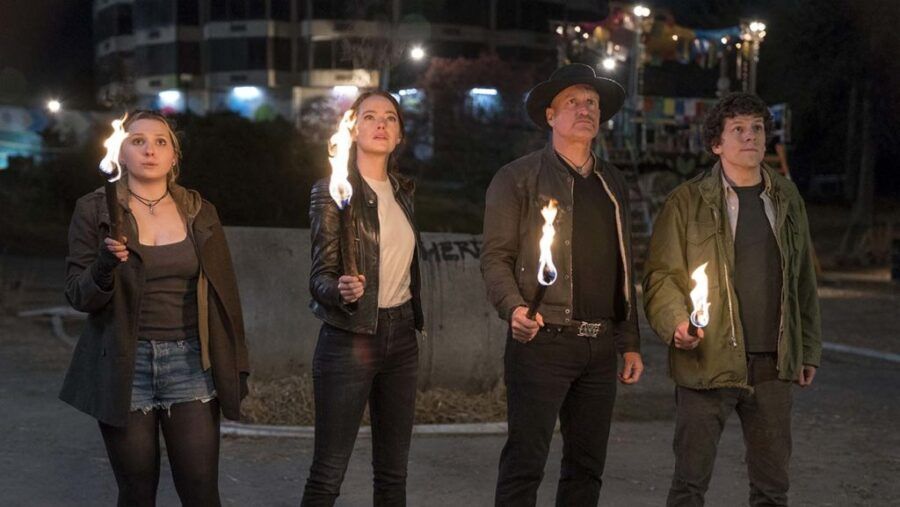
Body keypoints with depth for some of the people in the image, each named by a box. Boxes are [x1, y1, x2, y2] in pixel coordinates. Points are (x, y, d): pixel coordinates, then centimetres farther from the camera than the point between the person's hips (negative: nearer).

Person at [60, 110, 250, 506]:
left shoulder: (199, 211, 6)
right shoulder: (94, 210, 0)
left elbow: (224, 292, 10)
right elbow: (78, 297, -4)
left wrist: (237, 365, 8)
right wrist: (104, 265, -25)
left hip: (190, 365, 1)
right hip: (125, 369, -1)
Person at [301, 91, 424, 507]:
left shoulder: (402, 189, 11)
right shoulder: (333, 190, -7)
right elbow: (320, 275, -11)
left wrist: (412, 321, 13)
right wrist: (341, 290, -33)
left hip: (401, 336, 6)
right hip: (351, 339, -6)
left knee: (393, 471, 9)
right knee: (328, 473, -6)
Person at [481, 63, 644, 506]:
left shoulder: (612, 183, 18)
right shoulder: (518, 178, 1)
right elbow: (495, 256, -4)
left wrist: (630, 343, 17)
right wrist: (514, 308, -22)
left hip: (601, 346, 6)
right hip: (543, 340, -5)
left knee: (587, 467, 9)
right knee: (525, 462, -6)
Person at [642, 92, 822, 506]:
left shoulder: (786, 198, 11)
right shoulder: (688, 201, -2)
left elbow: (804, 279, 15)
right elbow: (659, 274, -3)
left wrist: (809, 348, 12)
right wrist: (676, 322, -20)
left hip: (773, 366, 4)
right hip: (708, 363, -4)